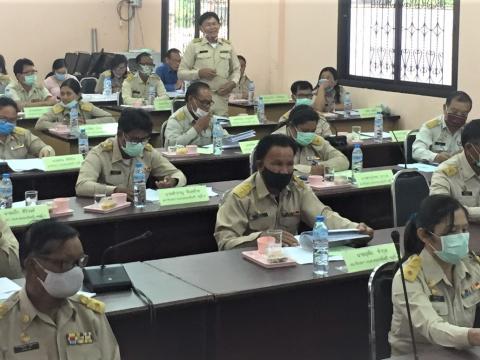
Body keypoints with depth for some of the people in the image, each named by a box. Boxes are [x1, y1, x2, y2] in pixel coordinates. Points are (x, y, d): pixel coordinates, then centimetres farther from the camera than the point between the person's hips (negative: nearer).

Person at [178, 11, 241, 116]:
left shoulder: (228, 46, 13)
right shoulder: (194, 46, 5)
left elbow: (236, 69, 21)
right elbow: (181, 73, 4)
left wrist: (233, 83, 1)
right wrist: (199, 73, -12)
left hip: (222, 98, 2)